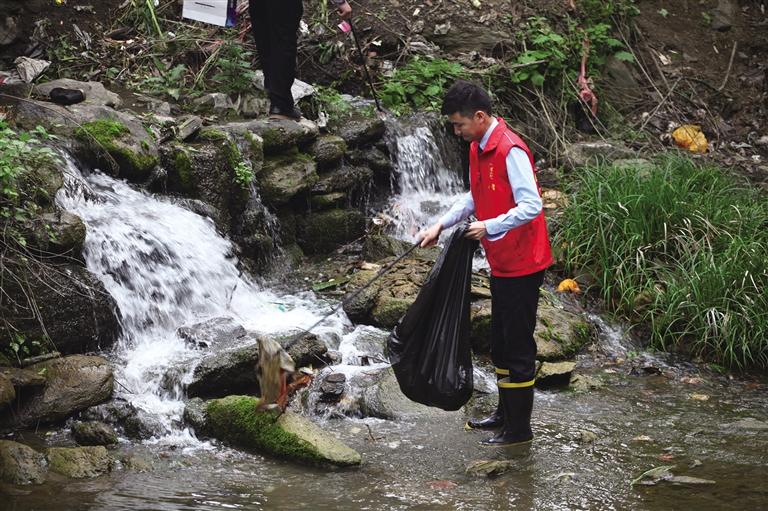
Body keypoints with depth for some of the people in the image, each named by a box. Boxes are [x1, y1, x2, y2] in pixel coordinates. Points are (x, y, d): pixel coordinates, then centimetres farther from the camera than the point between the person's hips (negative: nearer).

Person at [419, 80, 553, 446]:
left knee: (518, 345, -2)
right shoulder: (477, 149, 9)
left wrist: (490, 227, -27)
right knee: (500, 340, 19)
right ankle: (506, 413, 33)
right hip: (501, 263, 10)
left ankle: (519, 429, 7)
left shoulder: (510, 150, -21)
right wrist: (441, 225, 11)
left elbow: (531, 206, -26)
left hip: (522, 265, -10)